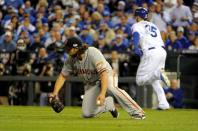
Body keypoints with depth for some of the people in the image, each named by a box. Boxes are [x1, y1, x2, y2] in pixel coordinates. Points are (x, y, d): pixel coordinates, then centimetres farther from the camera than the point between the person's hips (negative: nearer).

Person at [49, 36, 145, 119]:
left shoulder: (93, 53, -29)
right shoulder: (71, 59, -10)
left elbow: (104, 73, -36)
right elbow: (63, 76, 0)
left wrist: (102, 93, -48)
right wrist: (55, 93, -14)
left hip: (107, 77, -6)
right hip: (91, 84, 6)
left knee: (110, 87, -42)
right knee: (87, 114, -10)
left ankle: (136, 112, -37)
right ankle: (108, 104, 17)